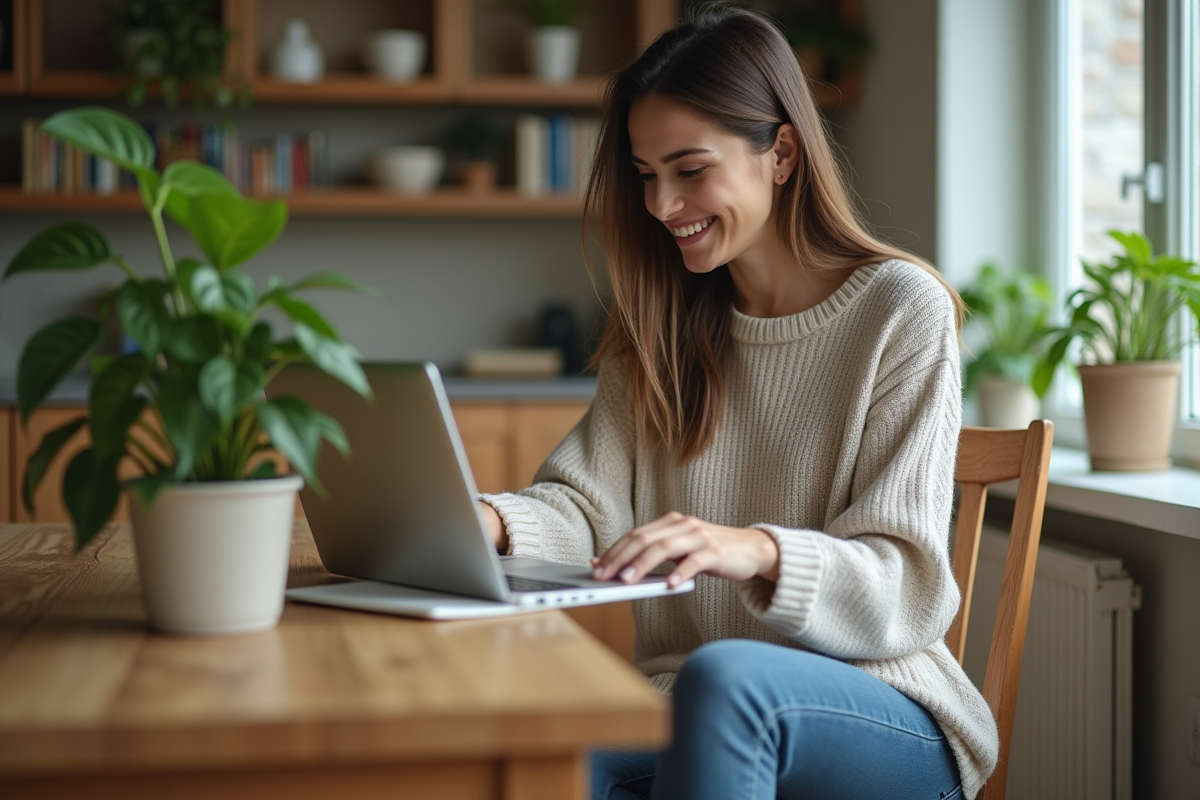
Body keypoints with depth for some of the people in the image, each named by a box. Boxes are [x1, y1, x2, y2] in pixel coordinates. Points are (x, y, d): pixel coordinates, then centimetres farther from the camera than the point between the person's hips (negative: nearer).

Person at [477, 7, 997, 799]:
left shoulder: (901, 310, -6)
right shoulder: (660, 327, 12)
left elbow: (905, 586, -12)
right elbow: (588, 503, 1)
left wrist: (756, 551, -32)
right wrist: (489, 521, -21)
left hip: (883, 717, -2)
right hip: (694, 705, 3)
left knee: (724, 677, -37)